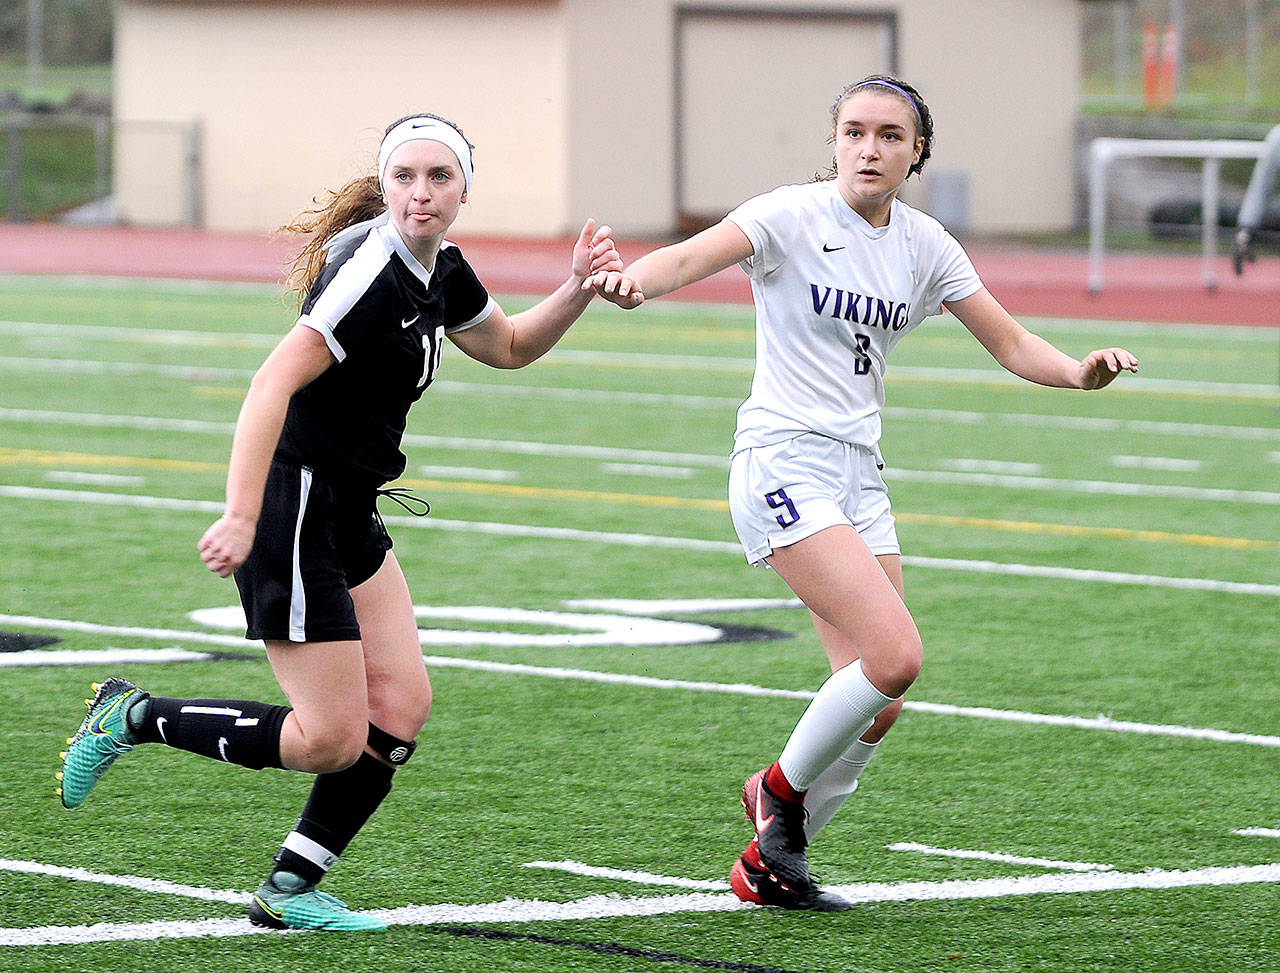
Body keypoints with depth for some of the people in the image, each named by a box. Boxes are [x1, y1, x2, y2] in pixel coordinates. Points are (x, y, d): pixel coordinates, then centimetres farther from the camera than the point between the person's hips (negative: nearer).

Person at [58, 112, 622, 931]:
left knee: (401, 708, 1)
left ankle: (290, 889, 9)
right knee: (333, 740, -7)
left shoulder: (441, 272, 8)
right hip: (293, 514, -9)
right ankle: (133, 717, 7)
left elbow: (509, 347, 28)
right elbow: (274, 383, -28)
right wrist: (241, 516, -35)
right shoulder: (373, 274, -21)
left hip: (350, 522, 9)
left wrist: (579, 289, 10)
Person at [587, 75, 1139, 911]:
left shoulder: (923, 245, 9)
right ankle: (782, 788, 2)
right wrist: (633, 279, -45)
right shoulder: (793, 215, -7)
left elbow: (1010, 342, 11)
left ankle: (771, 863, 17)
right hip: (783, 463, -6)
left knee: (879, 705, 1)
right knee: (895, 656, -21)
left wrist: (1080, 372, -10)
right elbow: (692, 257, -23)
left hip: (860, 474, 7)